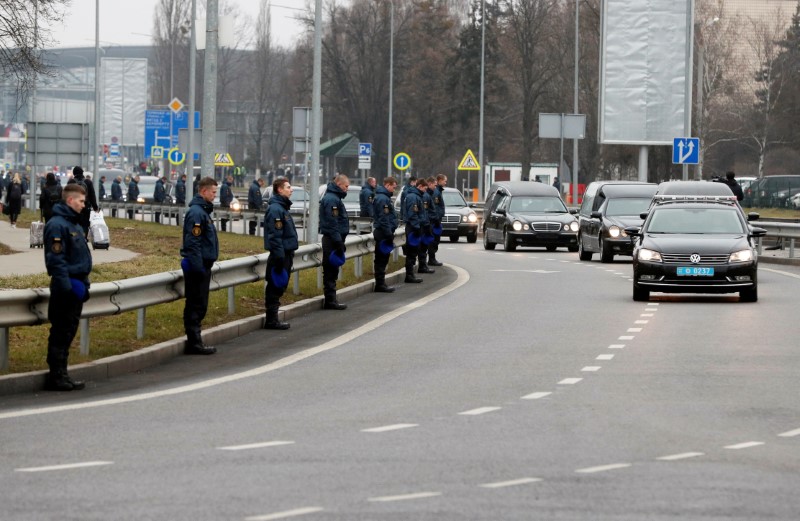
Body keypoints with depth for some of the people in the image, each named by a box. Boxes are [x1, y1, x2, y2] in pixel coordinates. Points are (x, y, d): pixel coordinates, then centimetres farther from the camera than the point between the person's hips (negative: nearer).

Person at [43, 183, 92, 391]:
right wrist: (66, 286, -22)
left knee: (68, 332, 12)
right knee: (61, 333, -5)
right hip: (66, 288, -10)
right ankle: (57, 376, -2)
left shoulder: (75, 224, 16)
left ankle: (59, 374, 18)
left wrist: (84, 283, 19)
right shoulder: (57, 225, -15)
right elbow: (56, 260, -20)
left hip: (76, 286, 10)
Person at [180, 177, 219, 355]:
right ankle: (195, 342, -5)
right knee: (197, 305, -7)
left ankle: (194, 341, 18)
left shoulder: (203, 211, 16)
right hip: (198, 266, -10)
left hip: (201, 266, 10)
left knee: (197, 306, 13)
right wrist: (198, 267, -24)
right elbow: (192, 243, -22)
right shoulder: (196, 213, -16)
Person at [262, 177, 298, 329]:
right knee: (275, 288, -5)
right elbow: (275, 236, -22)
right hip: (280, 255, -10)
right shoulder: (275, 209, -17)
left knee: (279, 287, 13)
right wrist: (279, 258, -24)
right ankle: (271, 320, -1)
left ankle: (272, 319, 18)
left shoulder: (282, 208, 15)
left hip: (286, 253, 10)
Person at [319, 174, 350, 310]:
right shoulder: (332, 199, -16)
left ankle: (330, 300, 16)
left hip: (332, 239, 10)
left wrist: (340, 242, 22)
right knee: (331, 270, -6)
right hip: (332, 239, -10)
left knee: (331, 271, 12)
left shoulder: (334, 198, 18)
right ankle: (330, 300, -4)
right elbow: (332, 223, -21)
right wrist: (338, 242, -22)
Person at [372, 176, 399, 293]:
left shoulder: (384, 197, 17)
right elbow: (383, 218, -22)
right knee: (381, 259, -6)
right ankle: (380, 284, -3)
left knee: (382, 259, 13)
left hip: (383, 232, 10)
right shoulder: (383, 199, -17)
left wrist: (390, 233, 21)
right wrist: (389, 234, -21)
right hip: (383, 232, -10)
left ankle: (380, 283, 18)